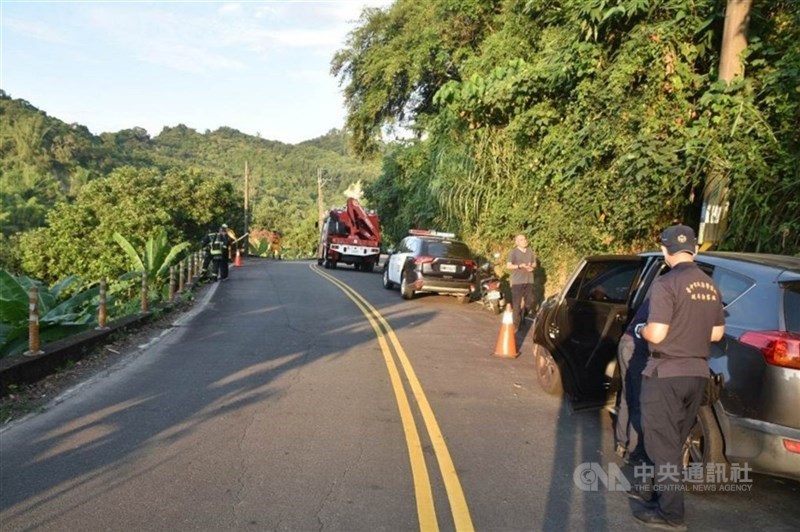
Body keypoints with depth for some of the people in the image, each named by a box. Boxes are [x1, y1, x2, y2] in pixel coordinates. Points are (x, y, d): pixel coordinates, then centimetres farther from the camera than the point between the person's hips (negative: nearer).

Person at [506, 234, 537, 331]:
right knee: (516, 304, -4)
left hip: (529, 281, 5)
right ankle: (516, 325, 2)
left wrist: (531, 266, -4)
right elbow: (508, 266, -8)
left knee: (530, 302, 10)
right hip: (517, 281, -5)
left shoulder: (530, 251, 11)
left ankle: (522, 318, 33)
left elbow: (534, 263, 19)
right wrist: (520, 266, -20)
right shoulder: (513, 252, -5)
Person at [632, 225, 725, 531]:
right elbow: (717, 333, 13)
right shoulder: (709, 286, 6)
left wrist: (640, 330, -1)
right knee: (674, 442, 20)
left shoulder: (667, 283, -18)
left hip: (666, 374, -7)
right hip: (697, 373, 8)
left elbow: (656, 334, -22)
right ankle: (663, 498, 32)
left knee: (662, 444, 3)